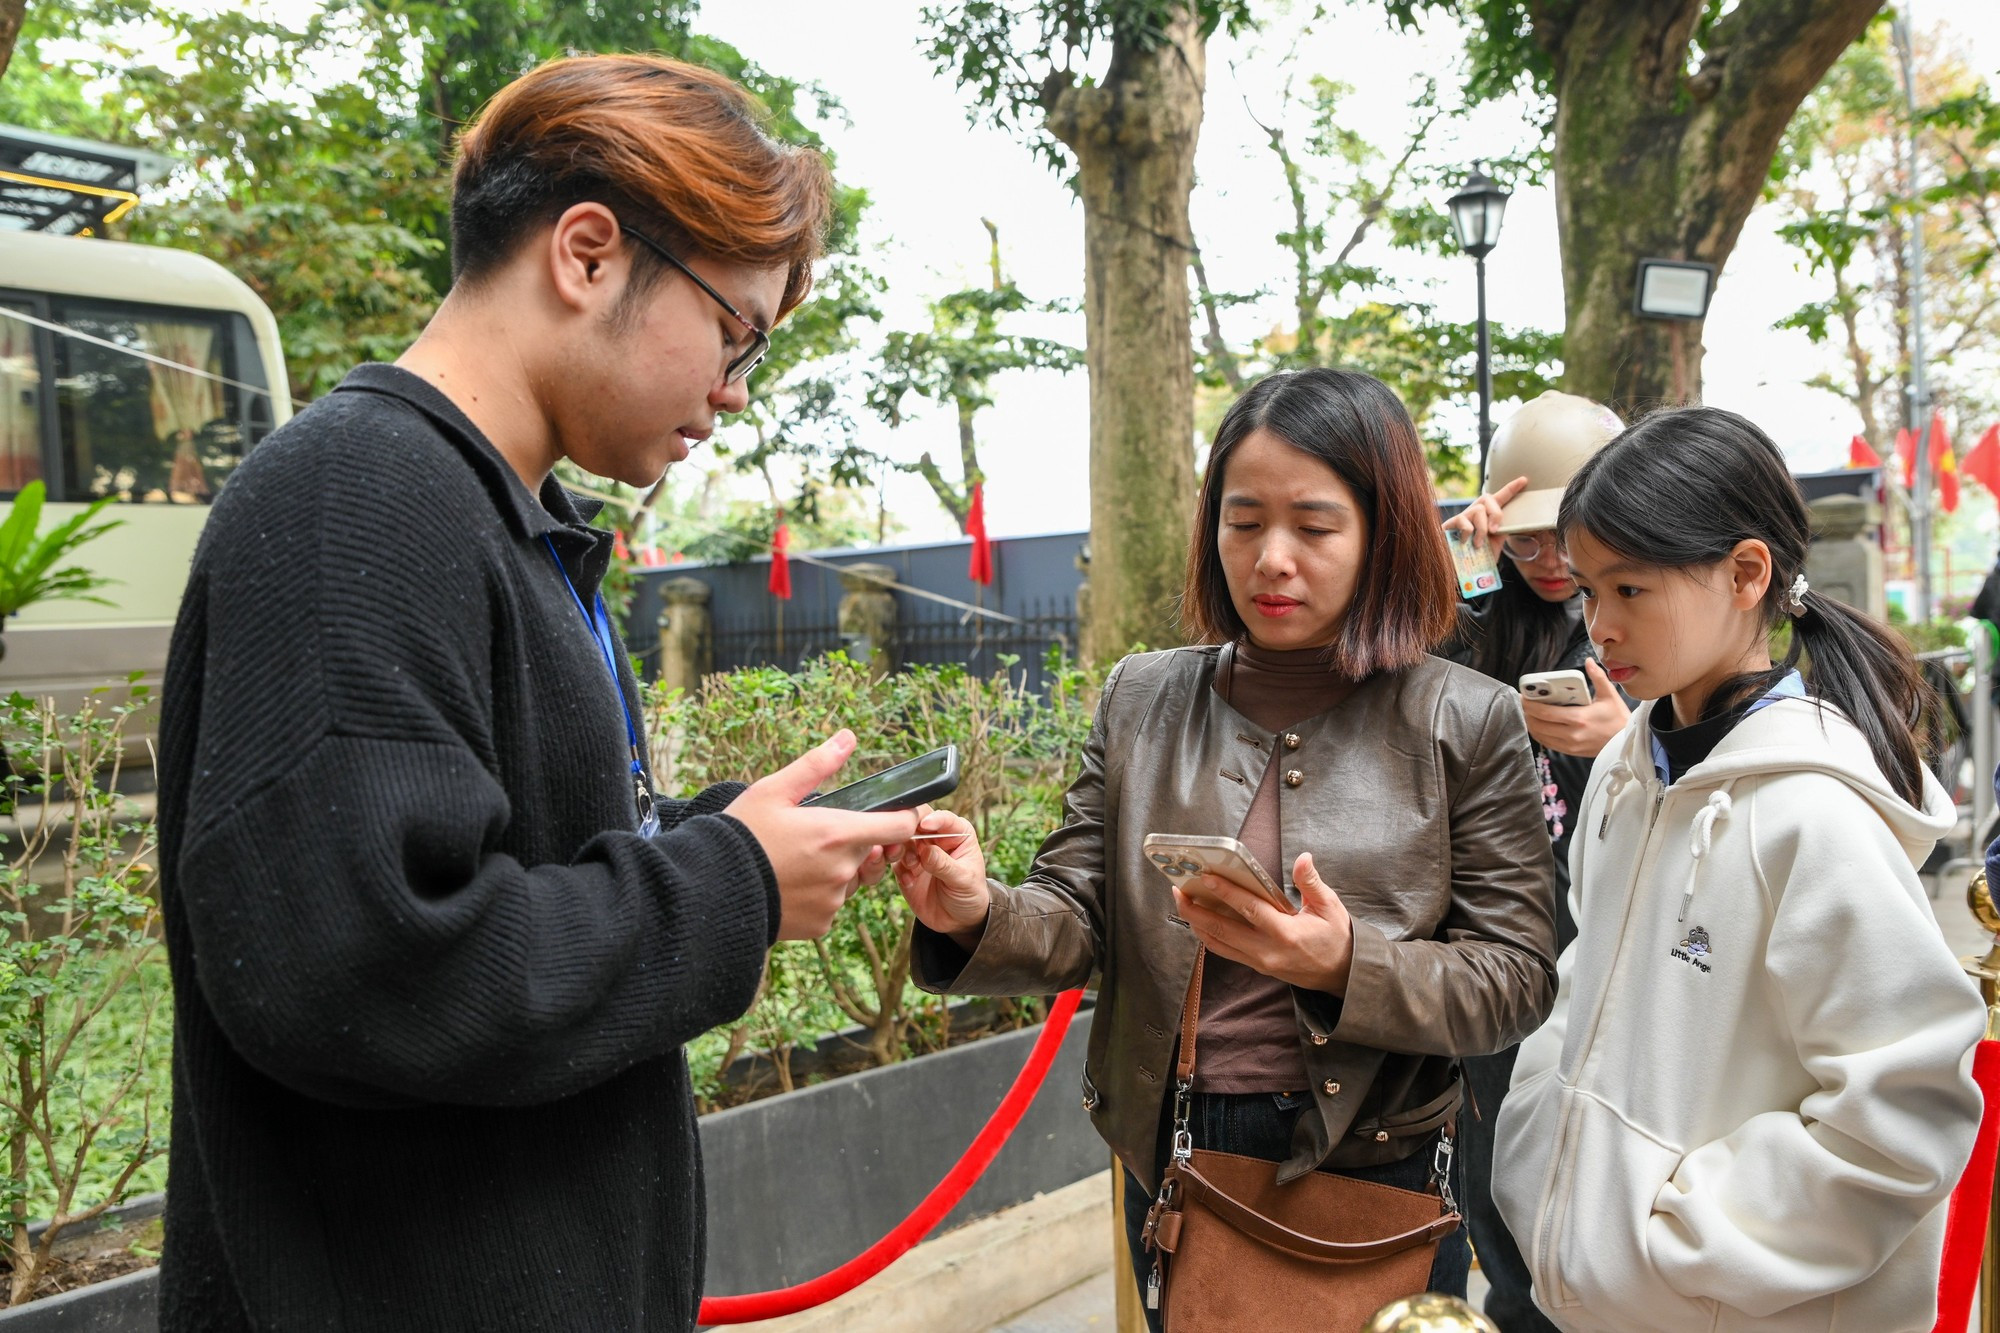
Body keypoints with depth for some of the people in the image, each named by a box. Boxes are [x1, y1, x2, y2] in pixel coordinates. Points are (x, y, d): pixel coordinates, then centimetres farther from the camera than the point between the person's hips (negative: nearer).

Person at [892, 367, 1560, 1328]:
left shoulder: (1467, 723, -7)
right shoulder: (1142, 700, 1)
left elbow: (1516, 982, -7)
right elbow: (1075, 927, -1)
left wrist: (1346, 966, -26)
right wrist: (977, 916, -23)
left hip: (1374, 1176, -2)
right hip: (1170, 1164, 3)